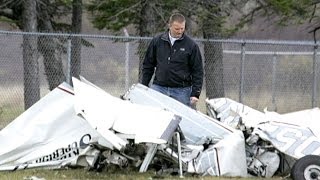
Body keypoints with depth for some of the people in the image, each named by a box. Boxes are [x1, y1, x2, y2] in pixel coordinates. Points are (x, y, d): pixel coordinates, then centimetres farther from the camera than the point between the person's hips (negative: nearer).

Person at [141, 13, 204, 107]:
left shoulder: (191, 45, 1)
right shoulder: (157, 41, 6)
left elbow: (198, 71, 2)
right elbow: (148, 66, 15)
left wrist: (195, 94, -6)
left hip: (182, 91, -1)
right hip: (159, 88, 1)